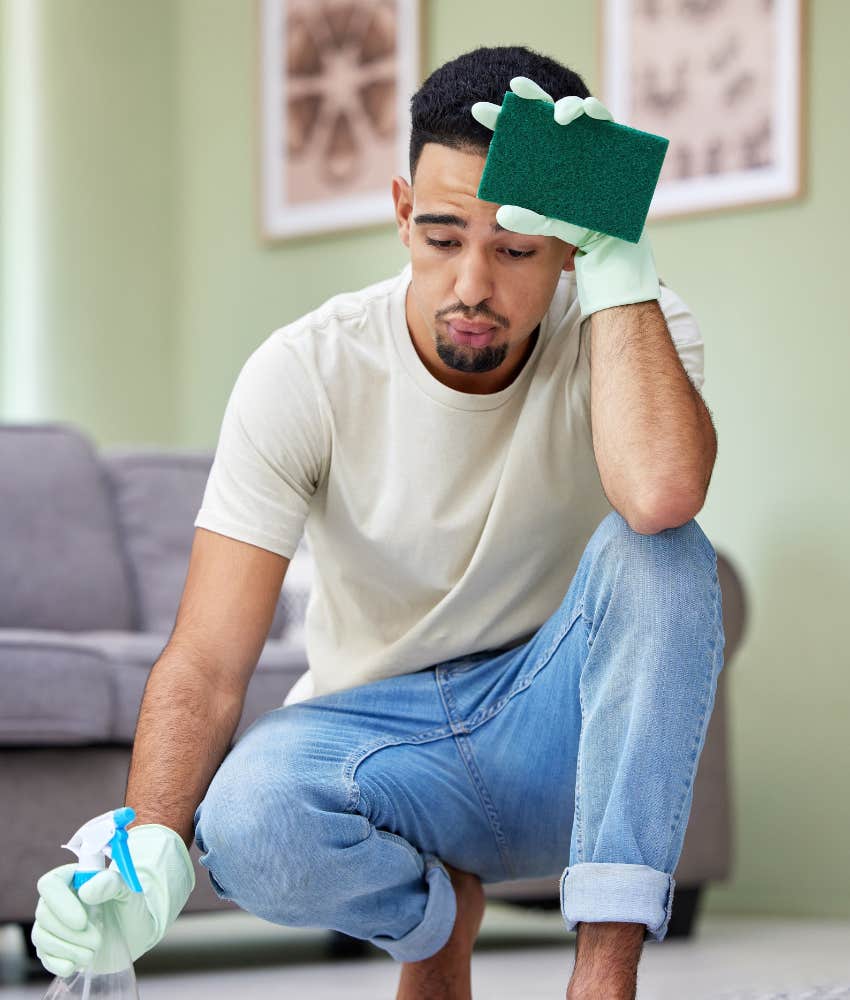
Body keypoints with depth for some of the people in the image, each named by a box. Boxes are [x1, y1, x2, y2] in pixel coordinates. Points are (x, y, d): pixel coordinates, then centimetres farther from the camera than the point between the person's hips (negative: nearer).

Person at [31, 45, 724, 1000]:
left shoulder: (631, 329, -13)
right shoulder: (303, 374, -15)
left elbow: (661, 490, -40)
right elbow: (205, 665, -19)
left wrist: (617, 255, -33)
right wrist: (153, 852, -36)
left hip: (559, 740, 1)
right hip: (373, 730, 0)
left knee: (654, 550, -30)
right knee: (246, 823, -35)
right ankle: (436, 913, 0)